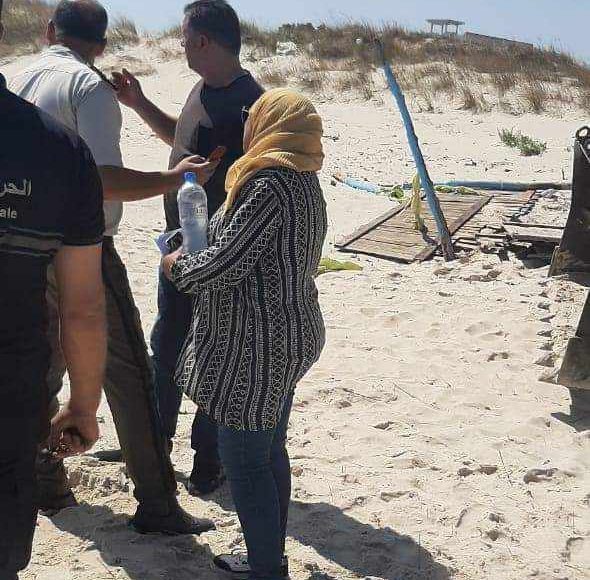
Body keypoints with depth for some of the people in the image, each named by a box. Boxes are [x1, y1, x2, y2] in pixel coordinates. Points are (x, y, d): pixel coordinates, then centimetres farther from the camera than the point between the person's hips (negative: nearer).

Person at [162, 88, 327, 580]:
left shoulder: (268, 185, -20)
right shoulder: (304, 181, 10)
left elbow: (222, 265, -22)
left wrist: (176, 265, -2)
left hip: (257, 345, -10)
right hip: (291, 336, 10)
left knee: (244, 460, 1)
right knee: (269, 452, 19)